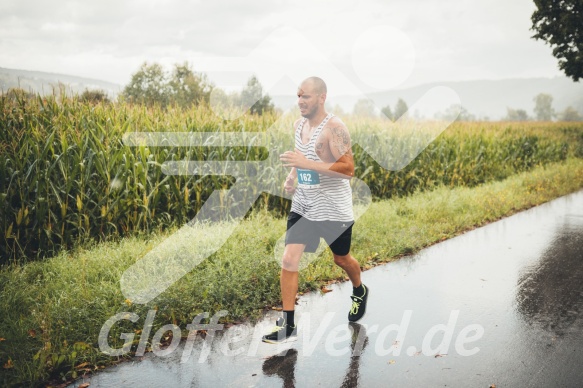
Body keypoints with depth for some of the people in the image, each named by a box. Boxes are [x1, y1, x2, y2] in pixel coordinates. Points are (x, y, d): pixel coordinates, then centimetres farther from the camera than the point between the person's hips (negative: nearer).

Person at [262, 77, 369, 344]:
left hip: (333, 208, -5)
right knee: (289, 259, -7)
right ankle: (288, 326, 2)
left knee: (341, 259, 16)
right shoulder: (299, 124, 4)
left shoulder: (334, 128, -19)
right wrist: (293, 175, 1)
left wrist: (306, 164, -31)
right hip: (303, 204, 6)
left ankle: (359, 292, 50)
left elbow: (348, 169, -25)